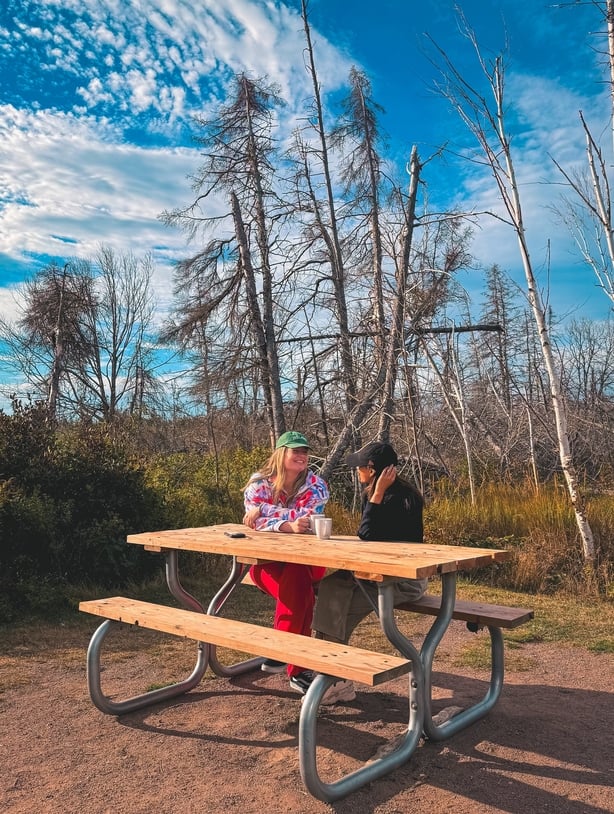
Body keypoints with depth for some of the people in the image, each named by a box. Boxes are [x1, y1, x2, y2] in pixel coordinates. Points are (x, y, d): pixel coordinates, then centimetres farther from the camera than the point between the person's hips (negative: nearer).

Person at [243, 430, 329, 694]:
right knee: (300, 590, -30)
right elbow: (257, 522, -19)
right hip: (267, 558, -1)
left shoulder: (315, 485, -2)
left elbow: (306, 517, -20)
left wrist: (264, 509, -22)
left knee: (296, 577, -32)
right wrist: (288, 525, -38)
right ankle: (297, 666, -18)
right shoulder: (259, 482, -3)